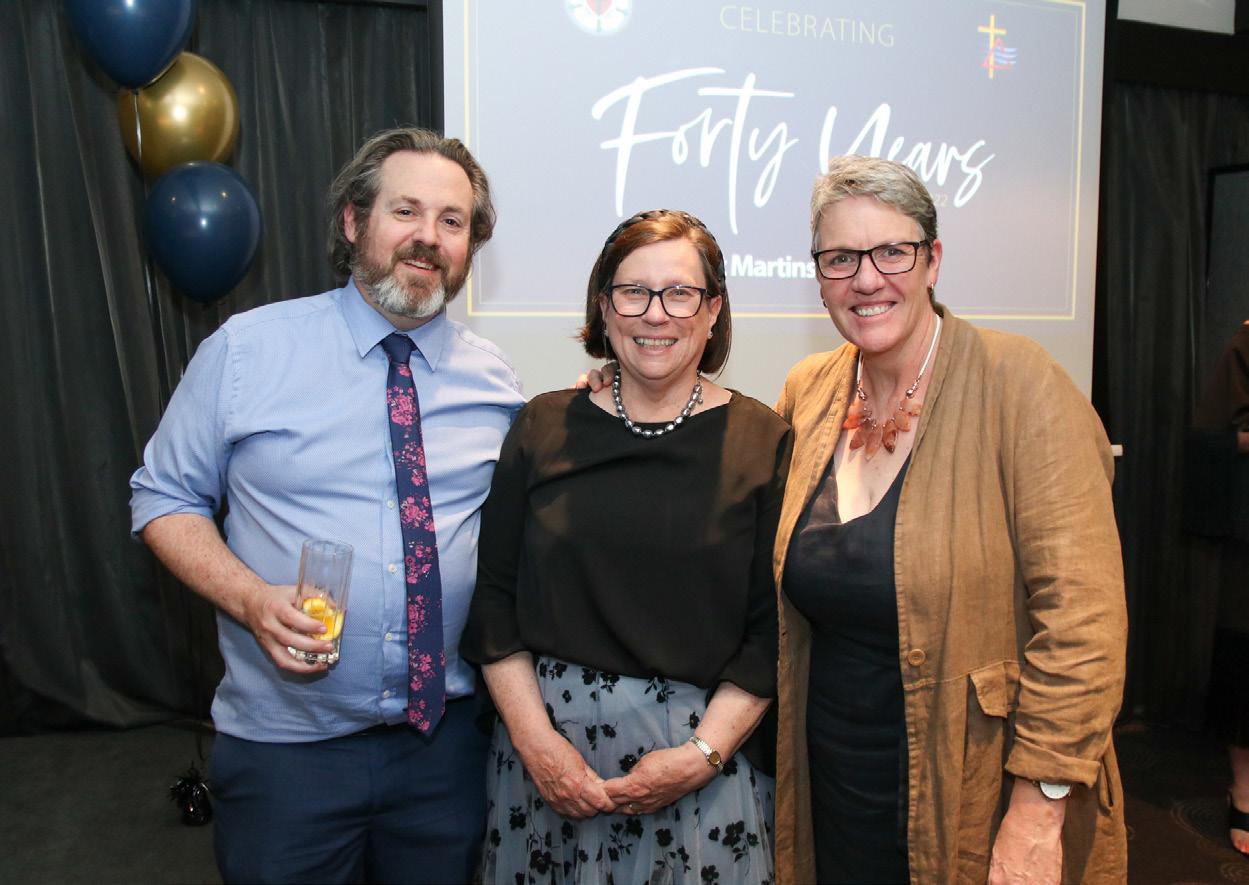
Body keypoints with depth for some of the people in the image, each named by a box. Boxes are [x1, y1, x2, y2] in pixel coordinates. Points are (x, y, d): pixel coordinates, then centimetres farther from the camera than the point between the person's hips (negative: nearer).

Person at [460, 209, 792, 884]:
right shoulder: (544, 426, 2)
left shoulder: (763, 442, -4)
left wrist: (703, 754, -12)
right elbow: (493, 597, 0)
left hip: (704, 744, -1)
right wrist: (534, 737, -7)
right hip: (543, 744, 2)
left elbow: (773, 631, -5)